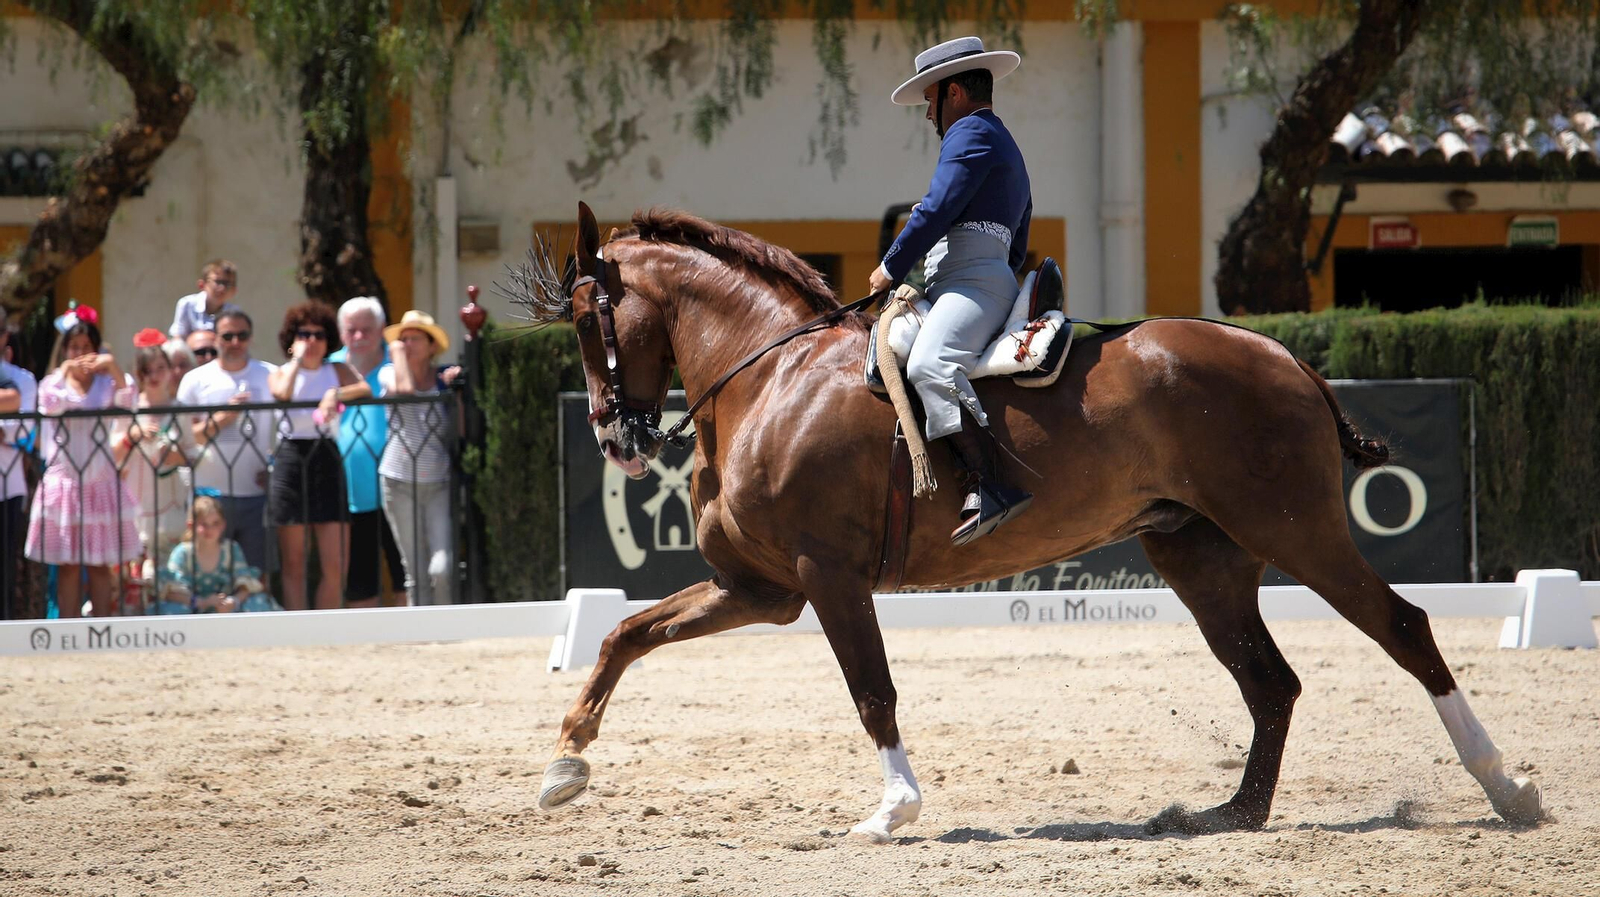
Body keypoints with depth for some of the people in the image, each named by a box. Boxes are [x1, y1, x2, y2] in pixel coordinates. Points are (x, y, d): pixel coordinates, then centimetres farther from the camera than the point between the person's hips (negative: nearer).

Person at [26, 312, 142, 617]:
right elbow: (51, 404, -19)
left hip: (100, 480, 1)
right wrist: (65, 370, -17)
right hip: (64, 480, -1)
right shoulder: (54, 382, 3)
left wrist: (113, 369, -20)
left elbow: (126, 405, -15)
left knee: (100, 566, 4)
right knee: (69, 566, 0)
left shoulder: (106, 383, 5)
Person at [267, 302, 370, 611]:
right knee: (293, 564, 1)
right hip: (291, 458, -1)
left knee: (336, 565, -5)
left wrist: (335, 394, -23)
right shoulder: (281, 373, 10)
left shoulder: (337, 370, 13)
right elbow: (282, 392, -14)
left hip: (327, 458, 1)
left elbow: (365, 389, -8)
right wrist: (298, 358, -3)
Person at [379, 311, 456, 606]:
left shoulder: (444, 383, 6)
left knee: (442, 569, -15)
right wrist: (397, 352, -5)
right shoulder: (388, 373, 5)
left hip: (439, 485, 0)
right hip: (400, 482, 0)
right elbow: (403, 387, -18)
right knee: (416, 575, 1)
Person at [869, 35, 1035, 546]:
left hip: (972, 282, -12)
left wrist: (891, 269, -2)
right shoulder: (1006, 149, 32)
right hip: (996, 275, 12)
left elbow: (936, 212, -12)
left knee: (930, 366, -33)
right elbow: (1017, 251, 34)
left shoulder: (969, 133, -1)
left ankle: (987, 487, -46)